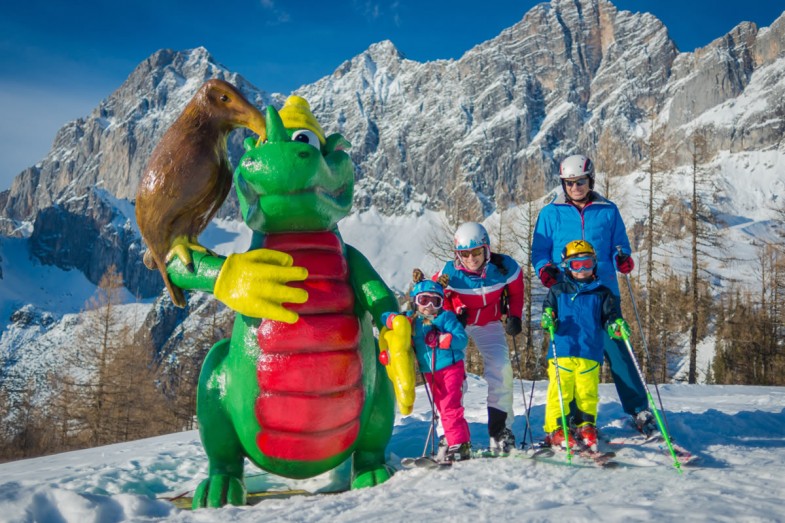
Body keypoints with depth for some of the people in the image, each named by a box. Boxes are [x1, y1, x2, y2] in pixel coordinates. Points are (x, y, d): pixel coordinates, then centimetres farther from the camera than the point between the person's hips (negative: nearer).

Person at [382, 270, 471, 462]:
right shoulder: (411, 319, 5)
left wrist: (442, 339, -27)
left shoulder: (446, 317, -8)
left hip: (451, 368, -6)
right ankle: (462, 437, 28)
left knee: (449, 407, -12)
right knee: (442, 408, 14)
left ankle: (458, 444, -7)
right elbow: (385, 317, 3)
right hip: (430, 372, 6)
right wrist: (392, 320, -20)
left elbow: (462, 339, -15)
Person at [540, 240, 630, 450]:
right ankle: (556, 429, 4)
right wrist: (547, 319, -12)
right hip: (561, 351, -1)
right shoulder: (557, 291, 12)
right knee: (560, 391, -4)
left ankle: (586, 427, 17)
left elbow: (610, 315, 8)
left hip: (590, 353, 1)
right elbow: (548, 310, 11)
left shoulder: (602, 293, 12)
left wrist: (616, 325, -14)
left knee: (588, 393, 1)